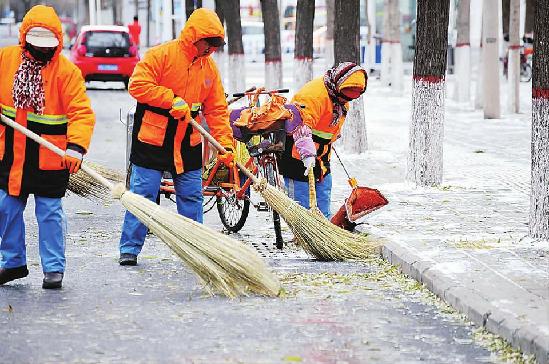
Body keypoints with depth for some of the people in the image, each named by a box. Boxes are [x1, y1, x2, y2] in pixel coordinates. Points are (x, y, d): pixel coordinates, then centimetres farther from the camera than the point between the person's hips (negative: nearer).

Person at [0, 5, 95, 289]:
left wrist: (75, 148, -31)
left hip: (51, 157, -4)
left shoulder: (67, 71, -12)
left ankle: (54, 268, 10)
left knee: (49, 212, 0)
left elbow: (82, 112, -18)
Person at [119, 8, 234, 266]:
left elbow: (216, 109, 10)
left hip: (188, 144, 5)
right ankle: (129, 248, 6)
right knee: (142, 195, -2)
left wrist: (225, 143, 1)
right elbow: (137, 85, -19)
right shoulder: (161, 55, -11)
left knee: (192, 196, 8)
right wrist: (172, 100, -22)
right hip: (153, 139, -5)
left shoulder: (209, 66, 7)